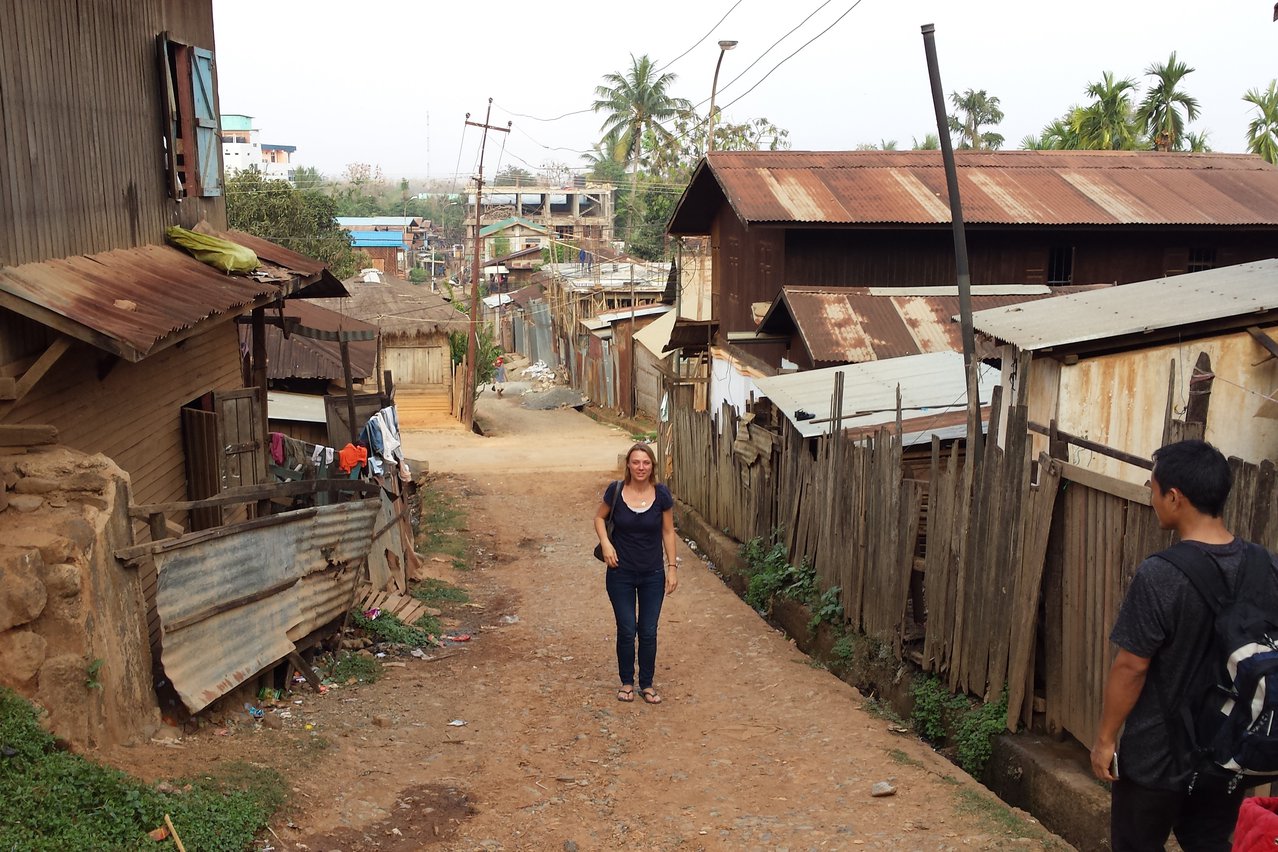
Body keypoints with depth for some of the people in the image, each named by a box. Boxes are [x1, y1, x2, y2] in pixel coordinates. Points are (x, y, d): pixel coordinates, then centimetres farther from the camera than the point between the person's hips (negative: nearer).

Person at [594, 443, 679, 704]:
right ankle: (626, 682, 26)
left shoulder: (661, 494, -9)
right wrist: (605, 543, -11)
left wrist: (672, 567, -1)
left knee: (648, 632, 8)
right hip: (621, 574, -1)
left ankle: (647, 684, 26)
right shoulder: (616, 490, -12)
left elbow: (668, 532, 1)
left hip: (653, 575, 1)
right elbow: (599, 518, 5)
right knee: (627, 631, 6)